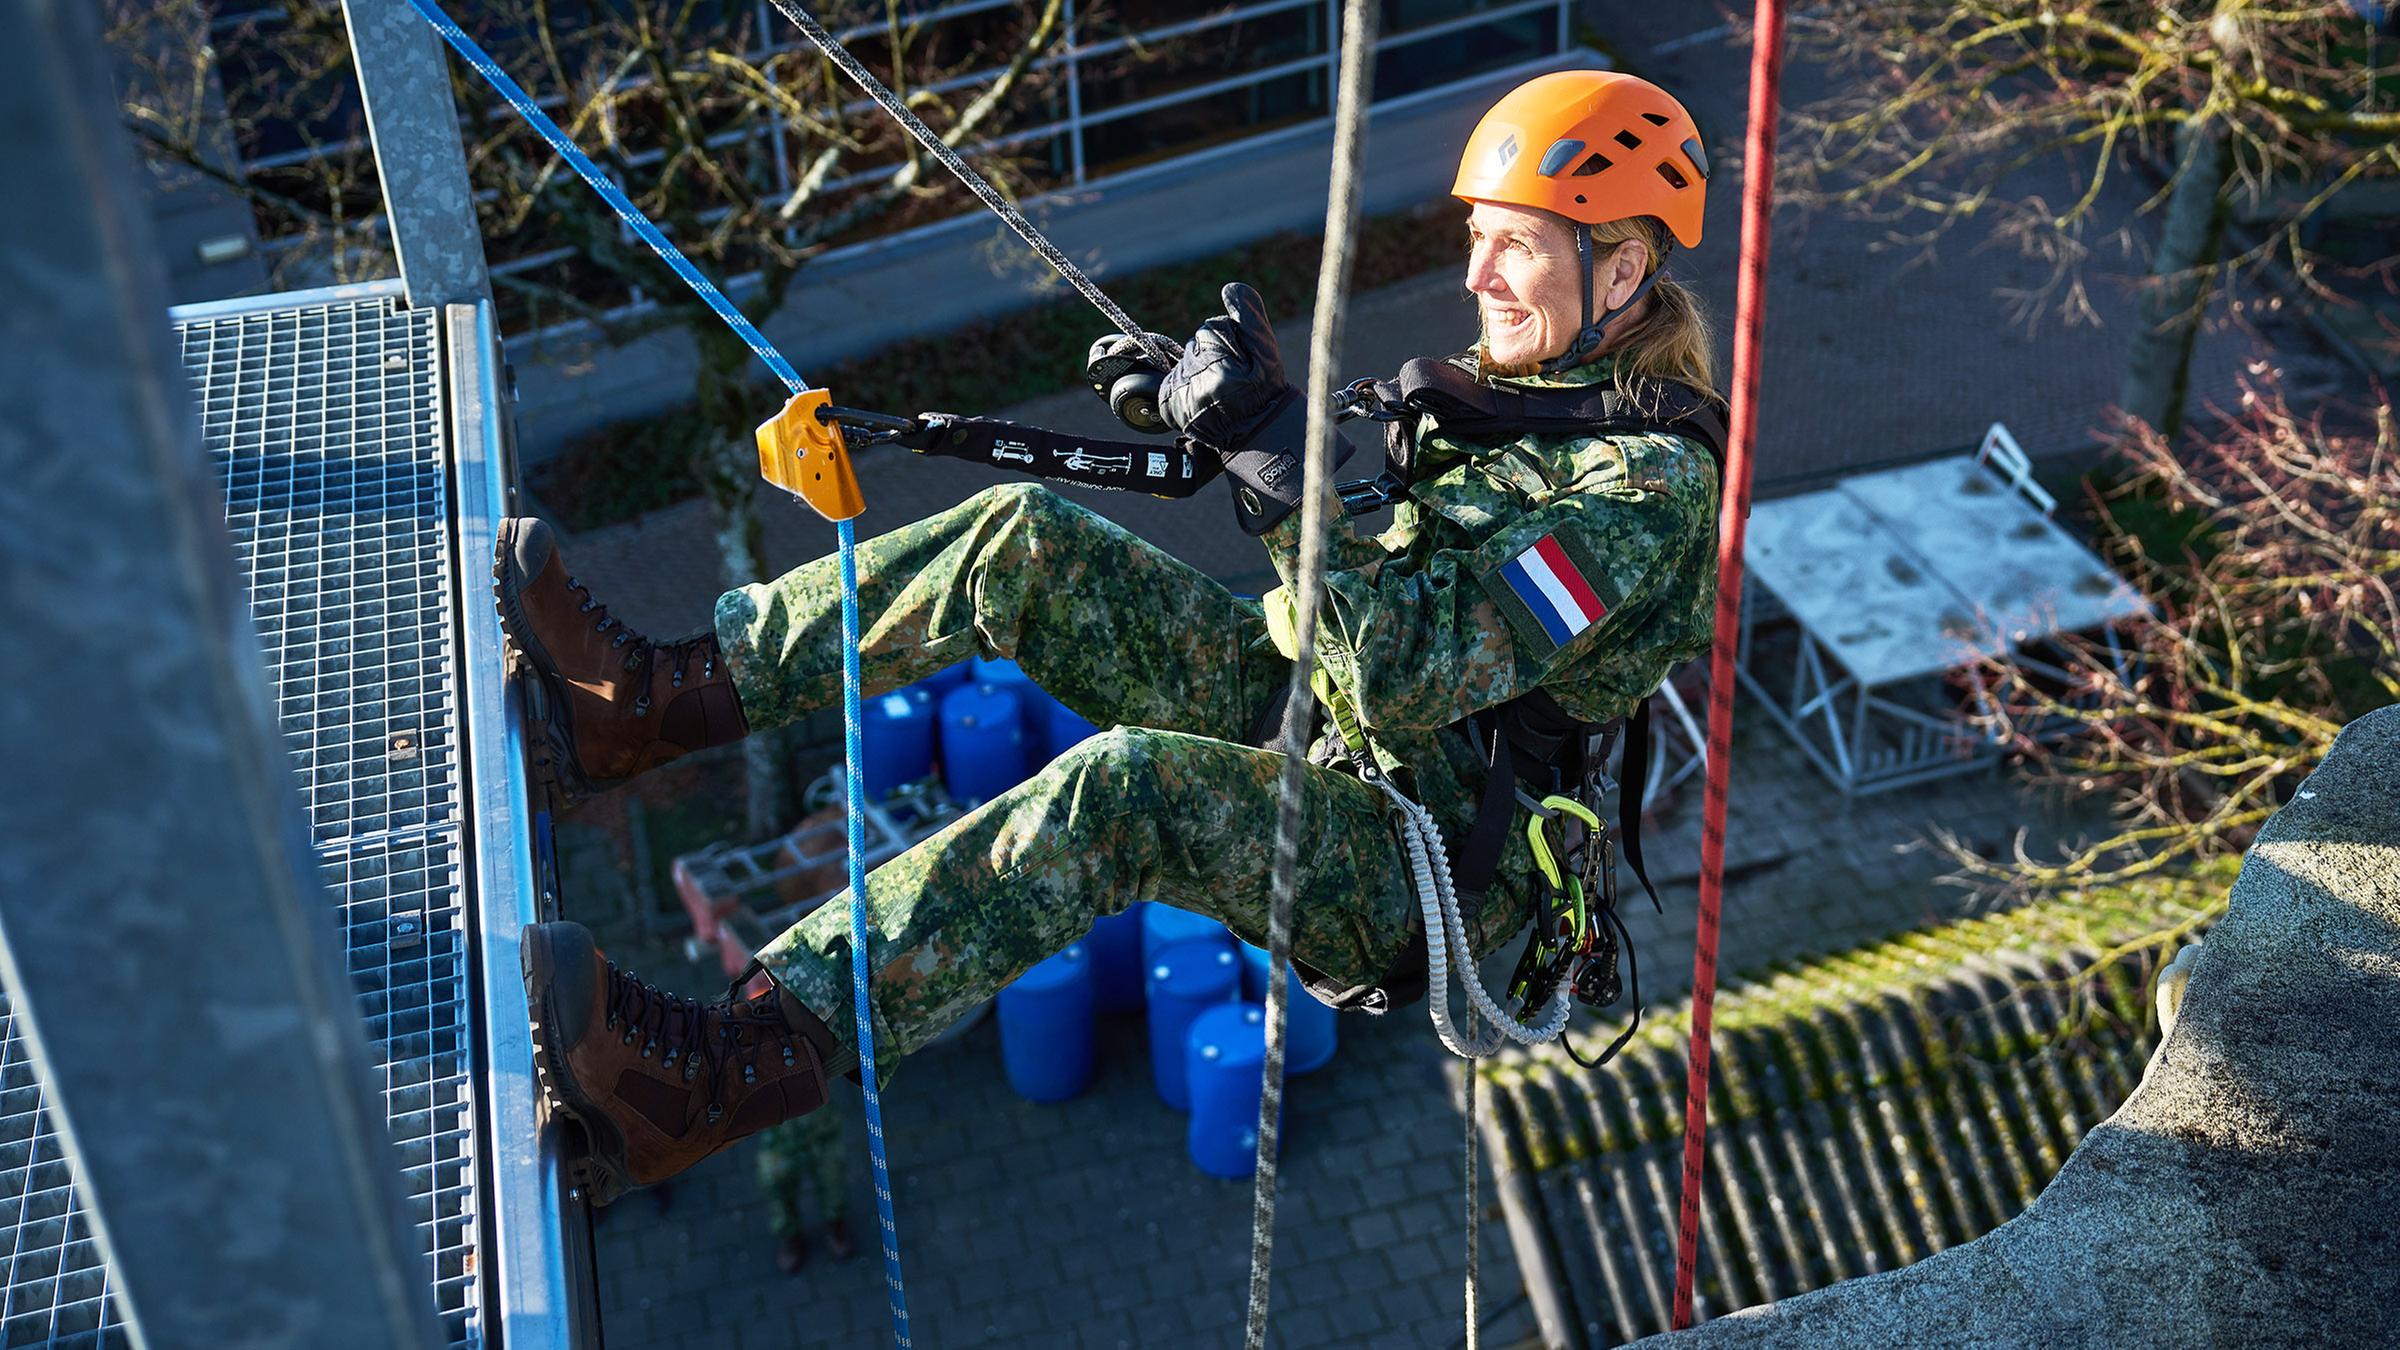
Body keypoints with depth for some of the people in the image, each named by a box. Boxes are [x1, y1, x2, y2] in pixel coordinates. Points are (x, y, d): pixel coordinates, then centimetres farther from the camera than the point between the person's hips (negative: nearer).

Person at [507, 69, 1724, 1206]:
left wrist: (1272, 444, -32)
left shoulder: (1655, 484, -20)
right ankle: (653, 699, -9)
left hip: (1432, 870, -9)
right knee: (1027, 541, -6)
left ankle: (729, 1075, -43)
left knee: (1129, 785, -38)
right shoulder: (1529, 373, 8)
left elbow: (1408, 673, -30)